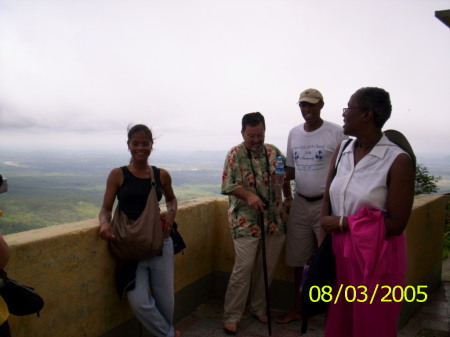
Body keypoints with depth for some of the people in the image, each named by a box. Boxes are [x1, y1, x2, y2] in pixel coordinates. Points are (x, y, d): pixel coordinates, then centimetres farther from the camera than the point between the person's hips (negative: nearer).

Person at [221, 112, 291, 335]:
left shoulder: (274, 152, 7)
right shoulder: (235, 154, -4)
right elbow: (228, 185, -9)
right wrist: (249, 195, -23)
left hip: (274, 220, 4)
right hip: (246, 221, -4)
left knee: (267, 267, 10)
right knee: (244, 267, -9)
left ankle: (258, 308, 29)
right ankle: (231, 316, 4)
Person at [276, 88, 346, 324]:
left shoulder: (335, 132, -6)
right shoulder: (294, 133, 10)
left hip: (327, 203, -5)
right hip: (300, 203, 5)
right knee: (298, 259, 12)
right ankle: (298, 309, 27)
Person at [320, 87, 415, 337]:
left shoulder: (397, 161, -16)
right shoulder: (342, 150, 3)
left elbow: (396, 224, -16)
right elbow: (328, 197, 6)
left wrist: (343, 223, -12)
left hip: (376, 258, -5)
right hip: (339, 252, 5)